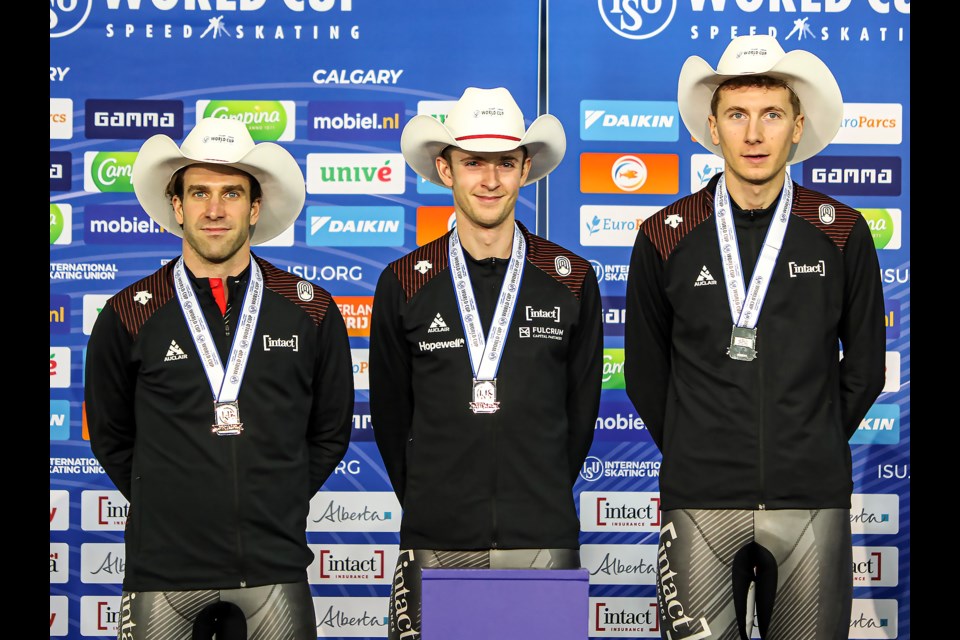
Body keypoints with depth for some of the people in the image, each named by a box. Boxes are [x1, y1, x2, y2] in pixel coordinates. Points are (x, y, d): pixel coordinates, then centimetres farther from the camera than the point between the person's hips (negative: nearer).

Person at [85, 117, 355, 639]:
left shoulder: (311, 312, 2)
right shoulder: (128, 316, 0)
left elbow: (330, 433, 11)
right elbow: (111, 438, 10)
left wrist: (276, 507, 8)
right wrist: (171, 510, 7)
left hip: (275, 565, 1)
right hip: (163, 565, 0)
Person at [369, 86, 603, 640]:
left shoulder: (571, 281, 3)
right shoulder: (404, 283, 2)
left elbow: (581, 408, 10)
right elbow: (390, 413, 9)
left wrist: (544, 503, 11)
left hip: (544, 540, 0)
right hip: (435, 542, 0)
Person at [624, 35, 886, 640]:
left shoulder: (842, 233, 2)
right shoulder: (666, 237, 2)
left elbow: (864, 367, 11)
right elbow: (644, 372, 11)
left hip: (812, 501, 1)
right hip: (701, 501, 0)